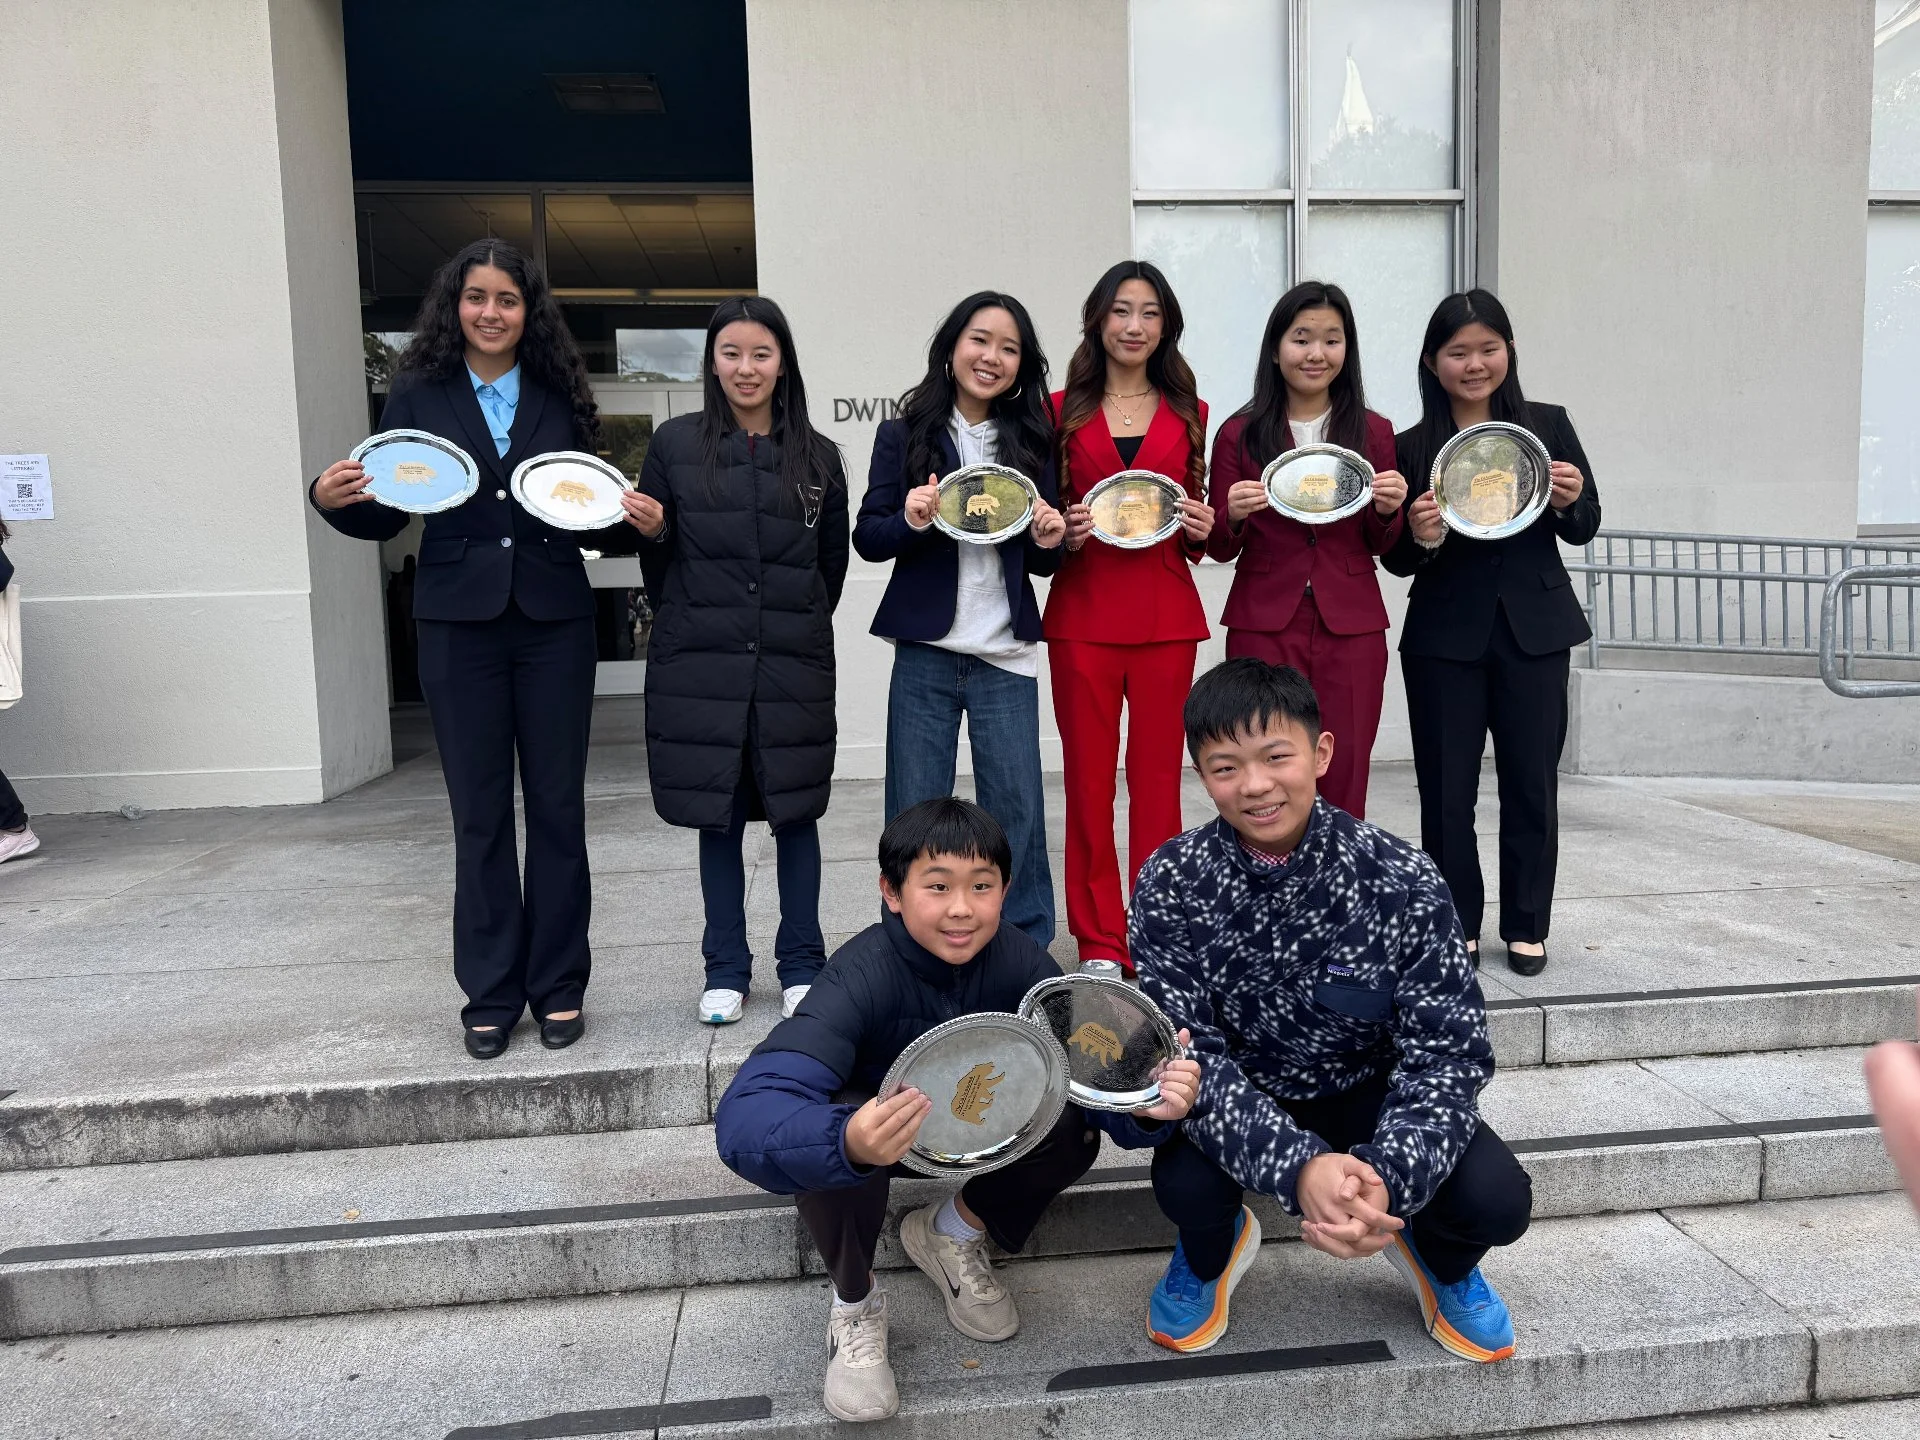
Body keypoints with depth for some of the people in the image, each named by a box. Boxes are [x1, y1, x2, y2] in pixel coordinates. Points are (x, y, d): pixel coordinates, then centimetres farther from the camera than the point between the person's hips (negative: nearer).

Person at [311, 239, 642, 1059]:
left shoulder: (561, 397, 8)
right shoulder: (418, 395, 5)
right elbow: (386, 517, 4)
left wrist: (627, 521, -13)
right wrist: (335, 499, -15)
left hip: (553, 621, 1)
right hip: (459, 623, 0)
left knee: (557, 807, 5)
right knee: (479, 815, 6)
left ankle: (558, 988, 18)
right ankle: (491, 995, 18)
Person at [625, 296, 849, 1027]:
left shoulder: (818, 455, 5)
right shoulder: (676, 444, 3)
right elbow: (657, 566, 7)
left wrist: (798, 629, 10)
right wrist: (651, 530, -12)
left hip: (794, 665, 0)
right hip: (701, 664, 0)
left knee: (796, 811, 6)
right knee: (718, 815, 8)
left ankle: (801, 965, 21)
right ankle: (726, 968, 21)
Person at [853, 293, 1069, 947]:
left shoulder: (1032, 441, 9)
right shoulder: (905, 434, 2)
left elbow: (1041, 562, 14)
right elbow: (867, 537, 0)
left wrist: (1050, 541, -8)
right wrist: (910, 521, -19)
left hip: (1006, 656, 2)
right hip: (925, 654, -1)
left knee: (1017, 812, 5)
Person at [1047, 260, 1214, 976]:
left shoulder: (1187, 414, 13)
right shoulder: (1062, 411, 7)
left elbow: (1199, 529, 16)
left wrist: (1201, 528, -5)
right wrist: (1065, 534, -11)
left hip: (1166, 619, 1)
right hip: (1083, 616, -1)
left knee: (1158, 778, 3)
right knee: (1089, 778, 1)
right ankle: (1100, 942, 13)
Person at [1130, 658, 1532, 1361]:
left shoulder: (1402, 881, -21)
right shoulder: (1172, 882, -21)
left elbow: (1449, 1053, -21)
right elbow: (1185, 1051, -24)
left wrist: (1385, 1177, -40)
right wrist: (1298, 1167, -40)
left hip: (1369, 1091, 1)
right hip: (1237, 1095, 0)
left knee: (1498, 1199, -24)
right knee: (1184, 1184, -32)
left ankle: (1437, 1258, 17)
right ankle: (1214, 1250, 10)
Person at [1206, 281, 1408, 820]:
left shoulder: (1373, 432, 8)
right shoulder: (1240, 434, 3)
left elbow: (1381, 547, 12)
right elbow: (1219, 549, 6)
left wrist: (1389, 511, -9)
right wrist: (1233, 516, -15)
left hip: (1351, 629, 2)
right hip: (1264, 627, -1)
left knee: (1343, 785, 3)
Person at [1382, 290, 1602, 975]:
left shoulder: (1547, 426, 4)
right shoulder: (1411, 447, 0)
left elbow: (1585, 528, 9)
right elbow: (1395, 560, 2)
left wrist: (1570, 500, -12)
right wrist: (1420, 537, -19)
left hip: (1534, 629, 1)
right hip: (1444, 637, -1)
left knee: (1533, 783, 7)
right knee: (1446, 788, 4)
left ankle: (1526, 928, 22)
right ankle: (1456, 928, 19)